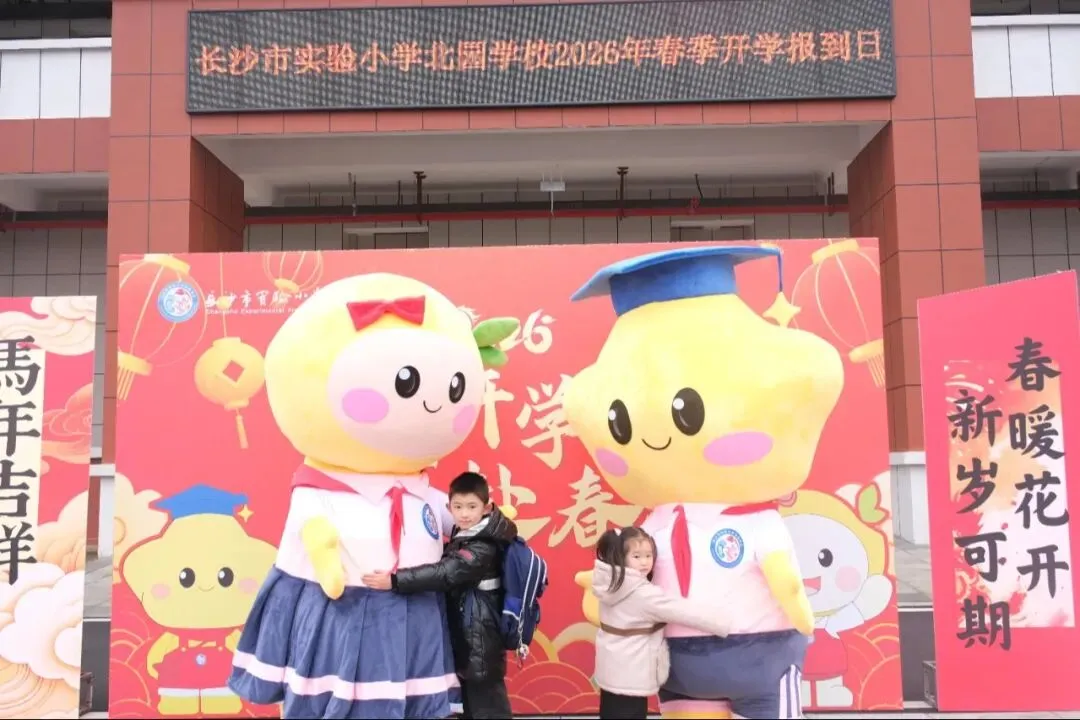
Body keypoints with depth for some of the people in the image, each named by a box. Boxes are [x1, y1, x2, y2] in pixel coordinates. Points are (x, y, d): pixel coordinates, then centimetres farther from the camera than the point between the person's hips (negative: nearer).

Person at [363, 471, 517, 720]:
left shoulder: (484, 548, -22)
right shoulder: (463, 537, 8)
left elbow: (445, 573, -32)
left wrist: (394, 580, -35)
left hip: (480, 640, -10)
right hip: (464, 637, 10)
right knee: (469, 697, 18)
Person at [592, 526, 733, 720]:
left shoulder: (611, 584, 0)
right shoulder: (643, 594, -24)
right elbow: (682, 610, -23)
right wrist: (725, 621, -19)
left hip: (613, 674, 8)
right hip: (630, 678, -8)